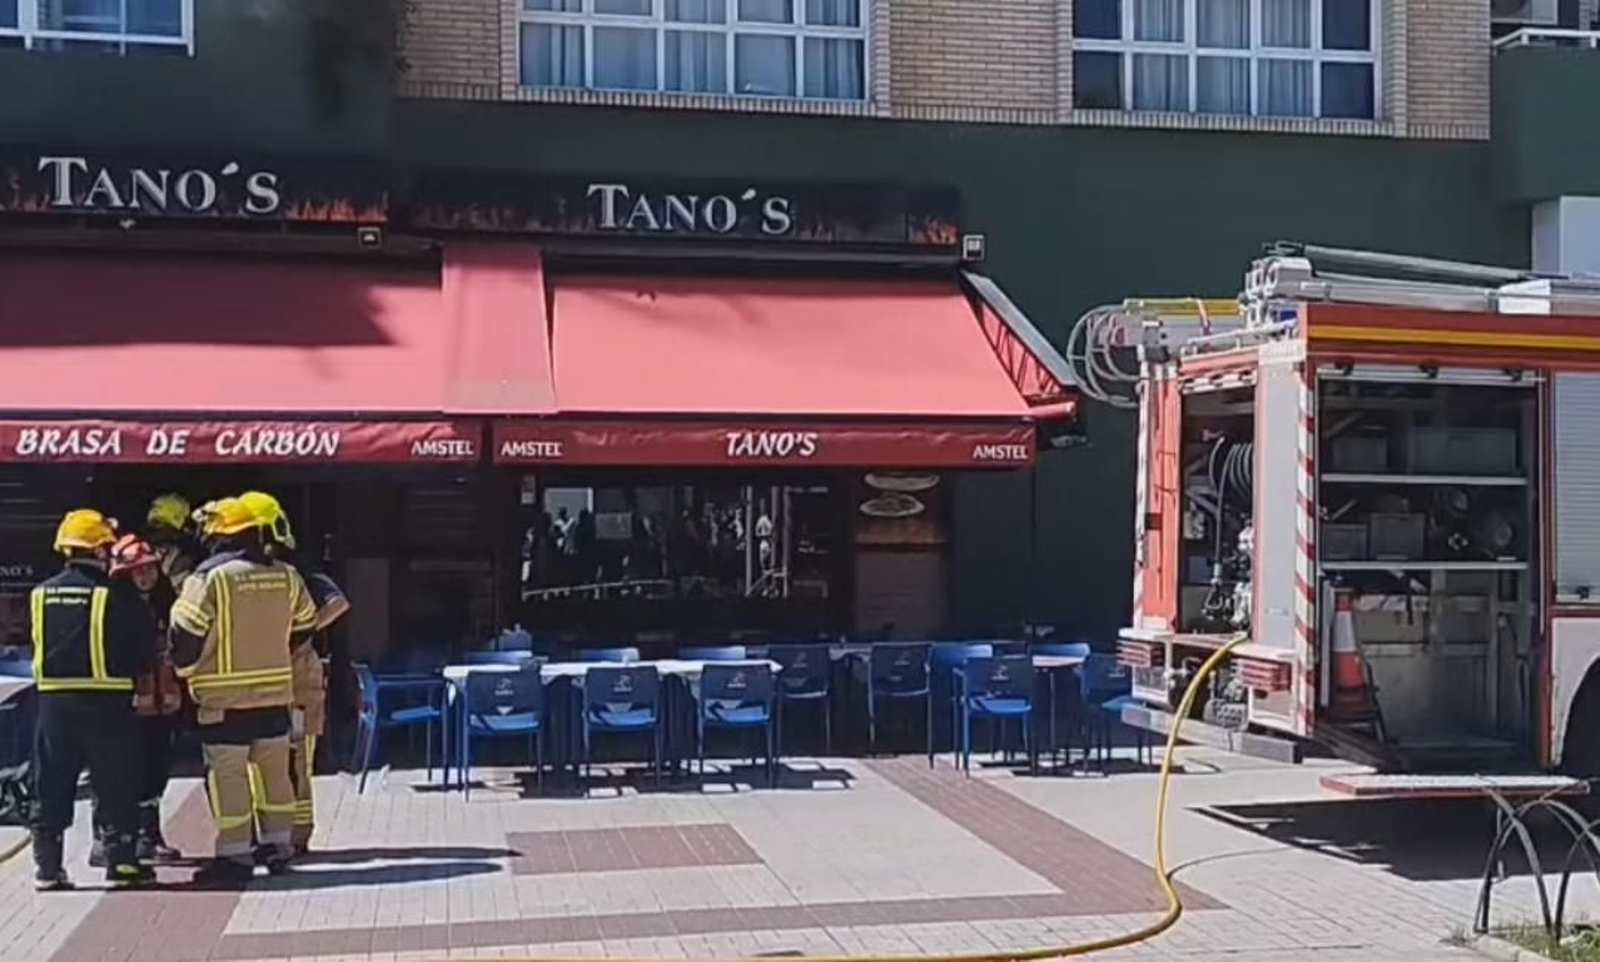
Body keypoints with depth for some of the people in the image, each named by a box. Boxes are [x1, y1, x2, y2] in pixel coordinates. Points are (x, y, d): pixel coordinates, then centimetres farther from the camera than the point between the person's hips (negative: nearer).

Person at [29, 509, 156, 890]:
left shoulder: (41, 594, 4)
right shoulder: (116, 595, -10)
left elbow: (39, 644, 14)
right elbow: (145, 646, -3)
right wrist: (130, 671, 15)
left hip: (53, 698, 4)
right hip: (106, 701, -4)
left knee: (52, 787, 11)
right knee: (116, 785, 5)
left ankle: (47, 865, 13)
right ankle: (122, 860, 7)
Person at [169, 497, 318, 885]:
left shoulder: (209, 577, -13)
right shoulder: (286, 576, 3)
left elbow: (185, 635, -12)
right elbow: (303, 628, 15)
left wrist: (184, 669, 6)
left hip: (224, 697, -5)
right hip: (276, 692, 5)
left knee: (227, 775, 1)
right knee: (275, 770, 15)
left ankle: (235, 855, 2)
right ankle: (278, 846, 23)